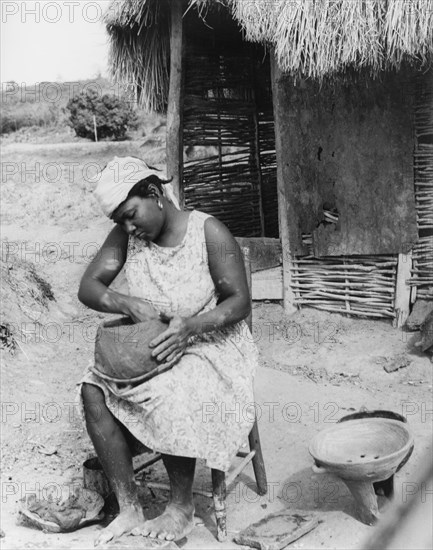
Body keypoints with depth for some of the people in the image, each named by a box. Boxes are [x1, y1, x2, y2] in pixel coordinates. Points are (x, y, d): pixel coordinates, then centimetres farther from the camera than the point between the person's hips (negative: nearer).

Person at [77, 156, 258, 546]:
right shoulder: (125, 236, -2)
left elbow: (240, 302, -14)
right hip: (148, 345, 5)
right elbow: (88, 288, -5)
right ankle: (129, 509, -9)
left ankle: (182, 508, -8)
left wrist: (191, 326, -31)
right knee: (93, 392, -19)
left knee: (170, 399, -33)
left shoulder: (209, 232, -15)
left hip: (212, 343, -5)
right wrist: (128, 304, -26)